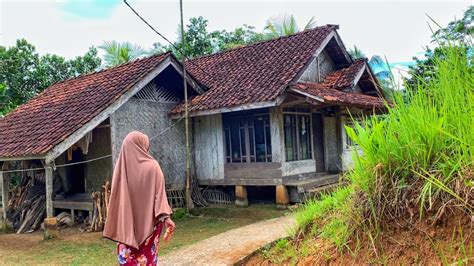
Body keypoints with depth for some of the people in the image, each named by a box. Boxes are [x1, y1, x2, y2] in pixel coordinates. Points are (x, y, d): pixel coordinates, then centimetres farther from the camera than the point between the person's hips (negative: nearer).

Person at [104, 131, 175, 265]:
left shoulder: (121, 167, 0)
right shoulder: (152, 166, -9)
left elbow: (115, 196, 6)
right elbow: (159, 193, -14)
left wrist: (115, 226, 14)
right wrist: (166, 217, -14)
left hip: (125, 224, 3)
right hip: (147, 222, -3)